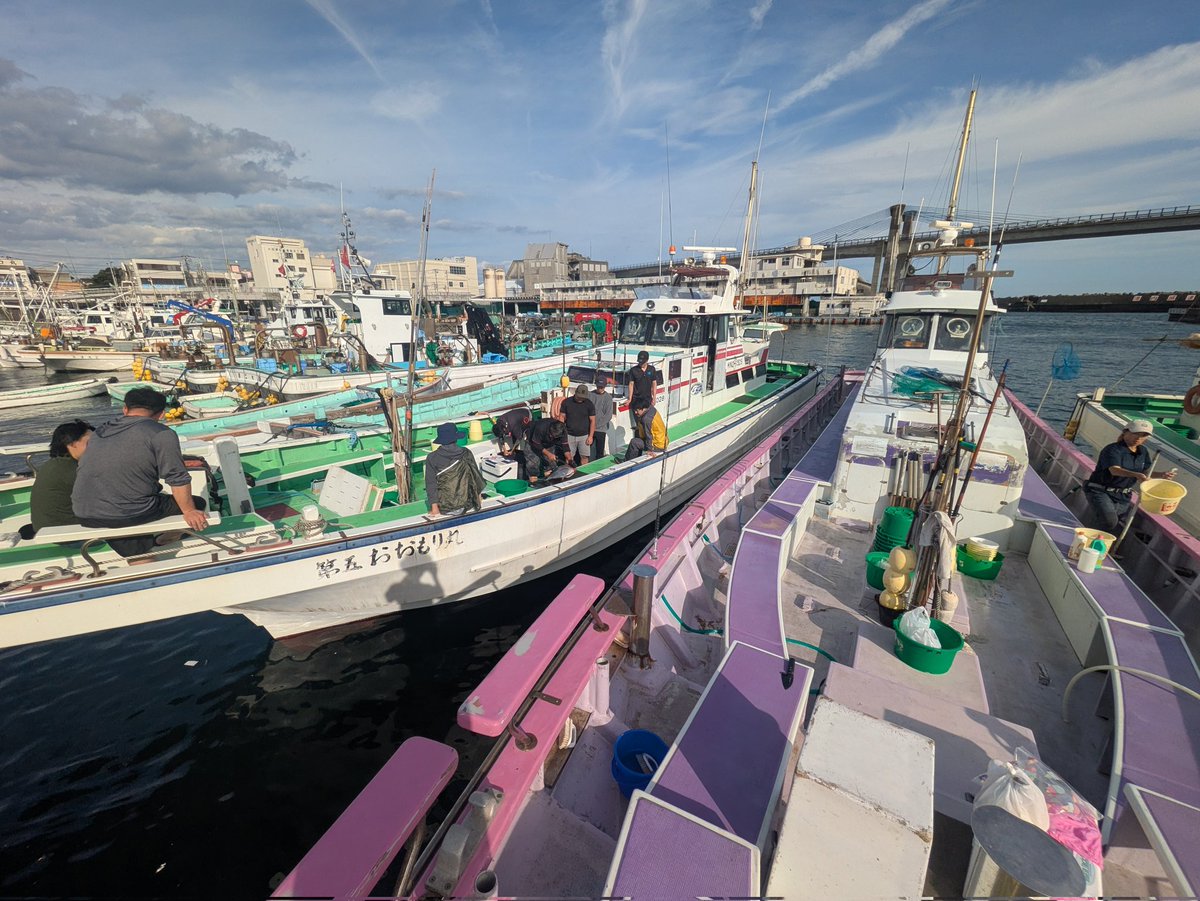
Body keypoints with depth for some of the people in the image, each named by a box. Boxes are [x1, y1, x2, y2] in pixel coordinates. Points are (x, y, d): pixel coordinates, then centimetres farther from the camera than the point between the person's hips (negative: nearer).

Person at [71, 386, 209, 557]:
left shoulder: (100, 432, 13)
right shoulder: (162, 434, -10)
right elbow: (178, 479, -15)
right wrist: (189, 512, -5)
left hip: (85, 518, 8)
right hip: (129, 515, -8)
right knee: (197, 503, 10)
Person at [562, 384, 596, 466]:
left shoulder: (589, 404, -4)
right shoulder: (566, 402, -3)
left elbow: (592, 420, -1)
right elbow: (562, 417, 3)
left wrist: (591, 436, -6)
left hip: (584, 435, 0)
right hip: (569, 435, 0)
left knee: (584, 456, 2)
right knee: (568, 457, 2)